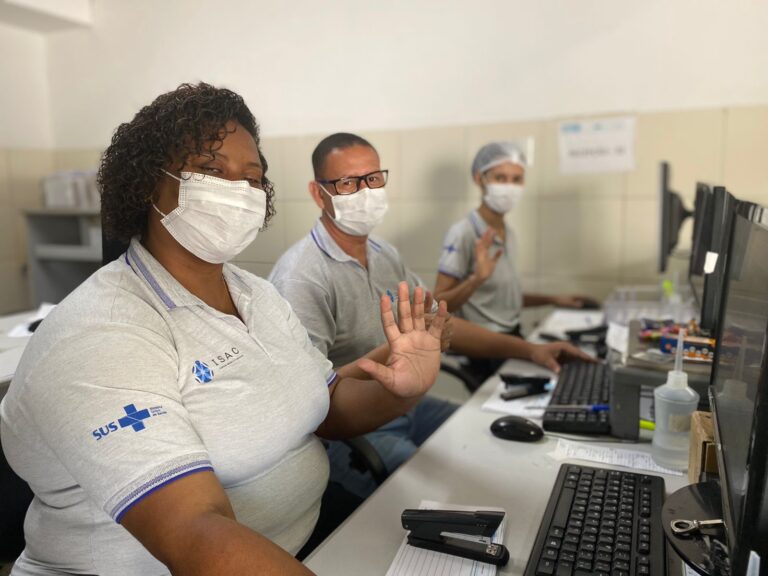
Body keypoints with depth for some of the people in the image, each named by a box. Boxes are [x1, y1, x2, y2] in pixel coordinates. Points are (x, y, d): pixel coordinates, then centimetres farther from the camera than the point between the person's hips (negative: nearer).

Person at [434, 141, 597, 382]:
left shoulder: (508, 233, 9)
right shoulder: (463, 233, -14)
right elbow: (439, 305, -19)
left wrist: (552, 300, 14)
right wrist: (477, 279, -32)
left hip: (512, 339, 8)